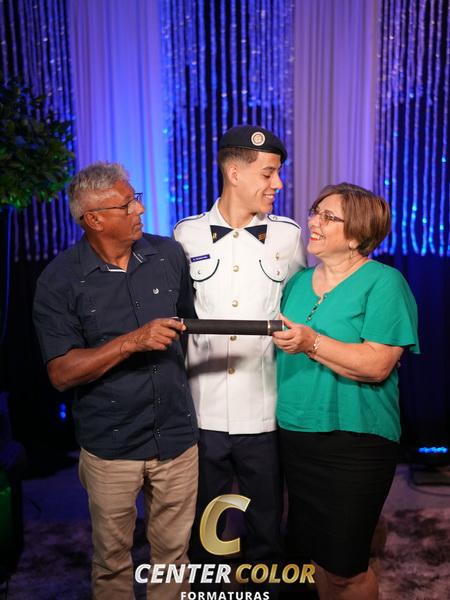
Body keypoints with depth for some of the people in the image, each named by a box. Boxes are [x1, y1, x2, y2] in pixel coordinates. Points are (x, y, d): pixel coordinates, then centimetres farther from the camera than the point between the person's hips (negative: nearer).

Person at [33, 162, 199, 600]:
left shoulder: (169, 255, -2)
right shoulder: (60, 280, -11)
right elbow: (60, 373, -13)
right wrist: (131, 342, -24)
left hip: (178, 437, 3)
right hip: (110, 447, -2)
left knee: (174, 553, 18)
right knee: (112, 560, 18)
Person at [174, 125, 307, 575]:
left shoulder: (289, 236, 0)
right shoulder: (186, 234, 0)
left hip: (265, 414, 0)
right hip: (202, 412, 1)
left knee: (266, 527, 17)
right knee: (201, 529, 19)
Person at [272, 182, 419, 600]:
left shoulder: (383, 282, -10)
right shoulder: (298, 282, 9)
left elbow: (377, 365, -21)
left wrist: (312, 342, -27)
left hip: (354, 442, -6)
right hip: (295, 436, 6)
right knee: (314, 550, 19)